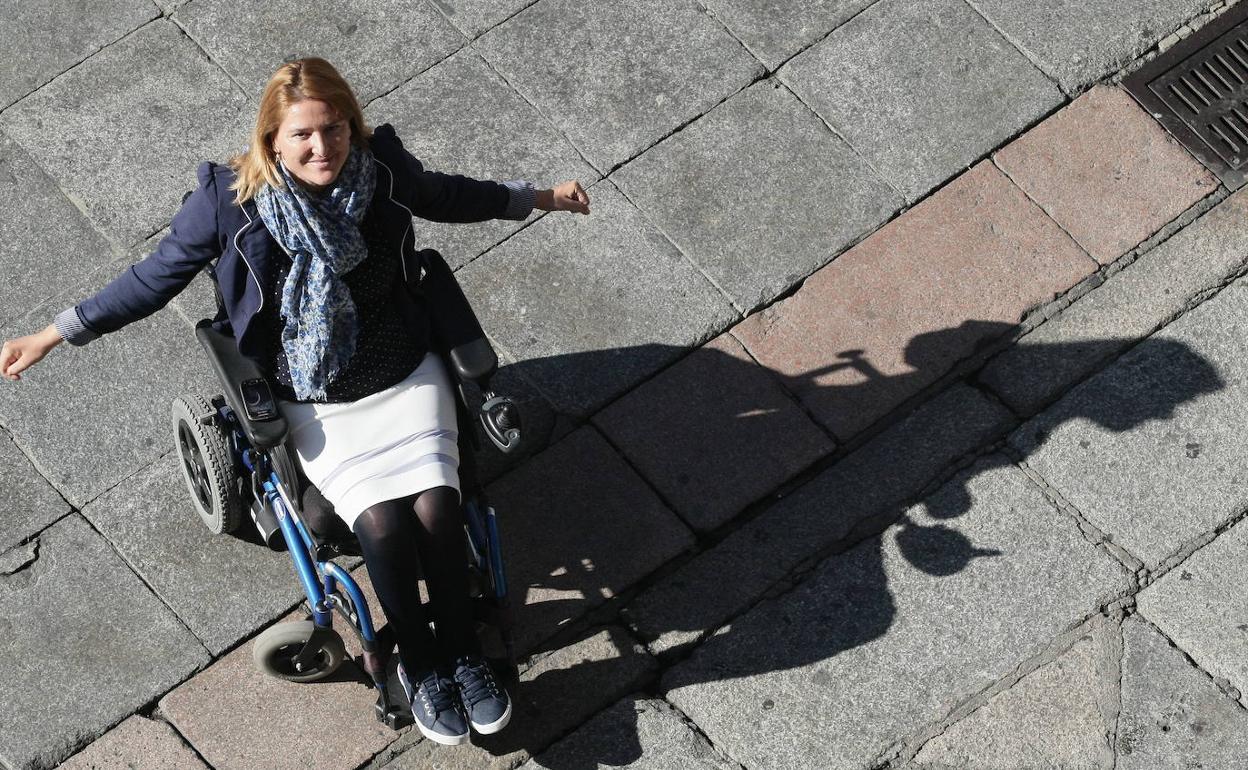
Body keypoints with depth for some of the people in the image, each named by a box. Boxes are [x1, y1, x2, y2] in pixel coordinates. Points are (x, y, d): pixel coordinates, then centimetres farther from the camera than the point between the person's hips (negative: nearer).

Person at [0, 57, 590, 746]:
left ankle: (460, 649, 4)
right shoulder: (231, 198, -17)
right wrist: (55, 334, -3)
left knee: (435, 509, -20)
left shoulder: (382, 167, -10)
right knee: (383, 523, -23)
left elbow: (446, 196, 13)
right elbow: (155, 277, -4)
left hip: (405, 378, 2)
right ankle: (418, 664, 1)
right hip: (315, 403, -2)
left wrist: (535, 198, 25)